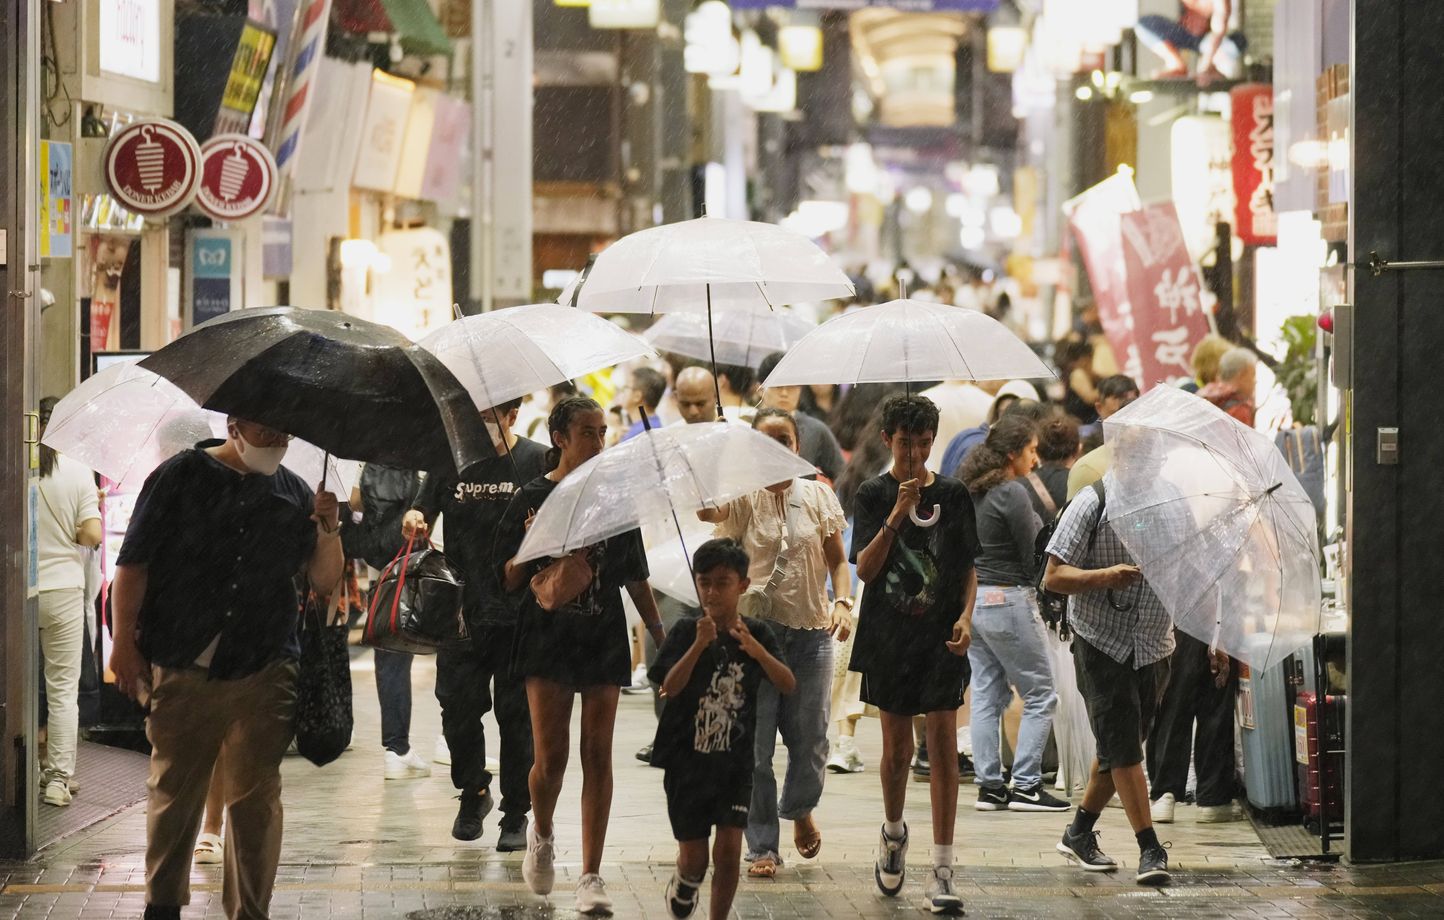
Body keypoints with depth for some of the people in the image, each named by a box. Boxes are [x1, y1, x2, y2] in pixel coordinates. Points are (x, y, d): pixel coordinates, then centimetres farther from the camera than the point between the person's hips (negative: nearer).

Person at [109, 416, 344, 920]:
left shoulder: (295, 493, 11)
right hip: (181, 670, -2)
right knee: (173, 790, 7)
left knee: (256, 798, 1)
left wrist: (328, 531, -8)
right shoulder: (182, 477, 2)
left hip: (263, 675, 2)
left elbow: (324, 582, 10)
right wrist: (124, 643, -6)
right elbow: (133, 564, 0)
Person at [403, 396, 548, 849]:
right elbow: (423, 509, 13)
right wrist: (414, 520, -10)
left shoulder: (536, 461, 0)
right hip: (461, 611, 2)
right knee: (458, 709, 0)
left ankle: (516, 815, 12)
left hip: (520, 612, -2)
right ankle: (472, 791, 25)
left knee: (516, 716, 2)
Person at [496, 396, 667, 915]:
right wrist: (530, 548, -18)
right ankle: (542, 835, 26)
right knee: (550, 755, -7)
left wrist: (658, 631, 9)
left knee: (598, 754, -2)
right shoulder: (533, 498, 0)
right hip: (547, 635, -2)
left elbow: (635, 575, 13)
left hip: (603, 638, 2)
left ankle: (591, 876, 1)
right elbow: (509, 580, 1)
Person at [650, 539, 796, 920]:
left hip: (735, 761, 1)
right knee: (693, 856, 7)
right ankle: (687, 882, 41)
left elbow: (788, 685, -13)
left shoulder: (757, 634, 0)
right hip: (686, 760, -1)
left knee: (729, 850, -9)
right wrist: (699, 645, -31)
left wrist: (754, 649, -29)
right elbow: (670, 687, -18)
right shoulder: (685, 633, -5)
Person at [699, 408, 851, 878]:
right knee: (754, 742, -3)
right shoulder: (744, 498, 1)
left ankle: (799, 809, 37)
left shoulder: (818, 496, 7)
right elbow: (706, 511, -16)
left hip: (812, 630, 2)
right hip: (756, 626, -2)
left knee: (809, 737, 5)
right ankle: (763, 846, 5)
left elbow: (838, 560, 10)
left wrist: (843, 602, -6)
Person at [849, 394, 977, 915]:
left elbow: (969, 568, 9)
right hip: (890, 637, 0)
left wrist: (966, 614, -8)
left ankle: (942, 871, -9)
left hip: (941, 639, 0)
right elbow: (865, 569, -10)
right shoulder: (873, 496, -1)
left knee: (943, 743, -8)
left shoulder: (952, 495, 3)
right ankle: (893, 833, 39)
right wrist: (898, 514, -20)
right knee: (896, 747, 10)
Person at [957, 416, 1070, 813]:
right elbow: (1032, 558, -13)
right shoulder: (1012, 494, -15)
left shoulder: (973, 492, 9)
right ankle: (1026, 785, -2)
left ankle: (989, 785, 9)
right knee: (1040, 695, 1)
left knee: (986, 696, 9)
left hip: (972, 598, 8)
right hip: (1008, 599, -8)